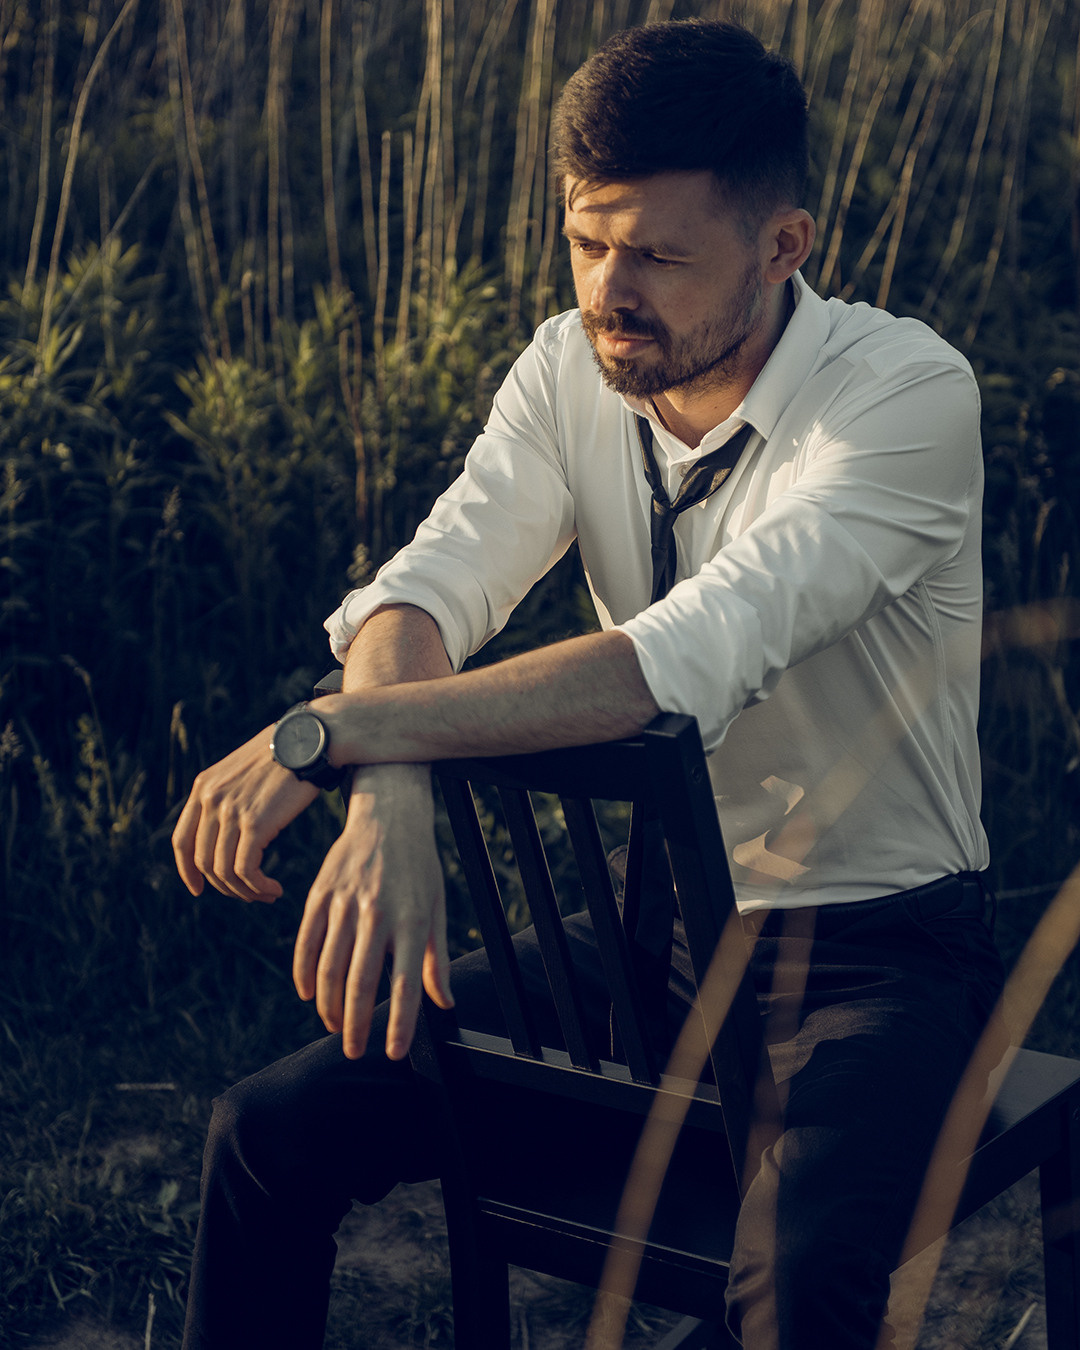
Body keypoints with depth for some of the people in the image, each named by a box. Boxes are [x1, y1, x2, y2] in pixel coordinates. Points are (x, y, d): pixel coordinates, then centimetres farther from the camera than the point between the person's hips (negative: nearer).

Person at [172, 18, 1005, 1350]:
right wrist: (388, 805, -36)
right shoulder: (574, 367, -2)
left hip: (875, 953, -5)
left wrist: (333, 729, -35)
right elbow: (425, 588, -14)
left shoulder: (907, 392, -21)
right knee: (273, 1131, -7)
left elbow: (690, 661, -33)